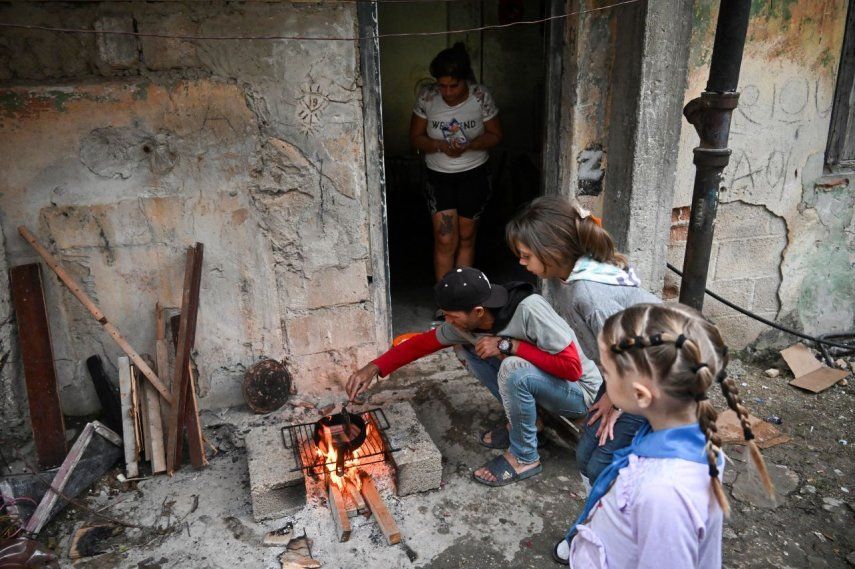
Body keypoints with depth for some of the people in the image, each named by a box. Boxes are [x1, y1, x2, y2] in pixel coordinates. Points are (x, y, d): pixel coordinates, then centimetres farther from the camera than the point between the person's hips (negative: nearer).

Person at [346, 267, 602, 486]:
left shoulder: (529, 309, -33)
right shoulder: (466, 323, -13)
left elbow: (572, 368, -31)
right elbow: (422, 343, -2)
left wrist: (509, 345, -32)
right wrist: (374, 367, -12)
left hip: (579, 389, -7)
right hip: (527, 379, 7)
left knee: (513, 368, -34)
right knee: (465, 347, -4)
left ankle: (524, 457, -9)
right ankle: (522, 420, 7)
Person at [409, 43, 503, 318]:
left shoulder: (481, 96, -12)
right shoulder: (427, 96, -11)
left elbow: (495, 135, -3)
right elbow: (416, 136, -3)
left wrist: (468, 145, -23)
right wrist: (439, 145, -23)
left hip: (473, 175, 0)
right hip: (439, 176, 0)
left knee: (466, 238, 8)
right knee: (445, 240, -5)